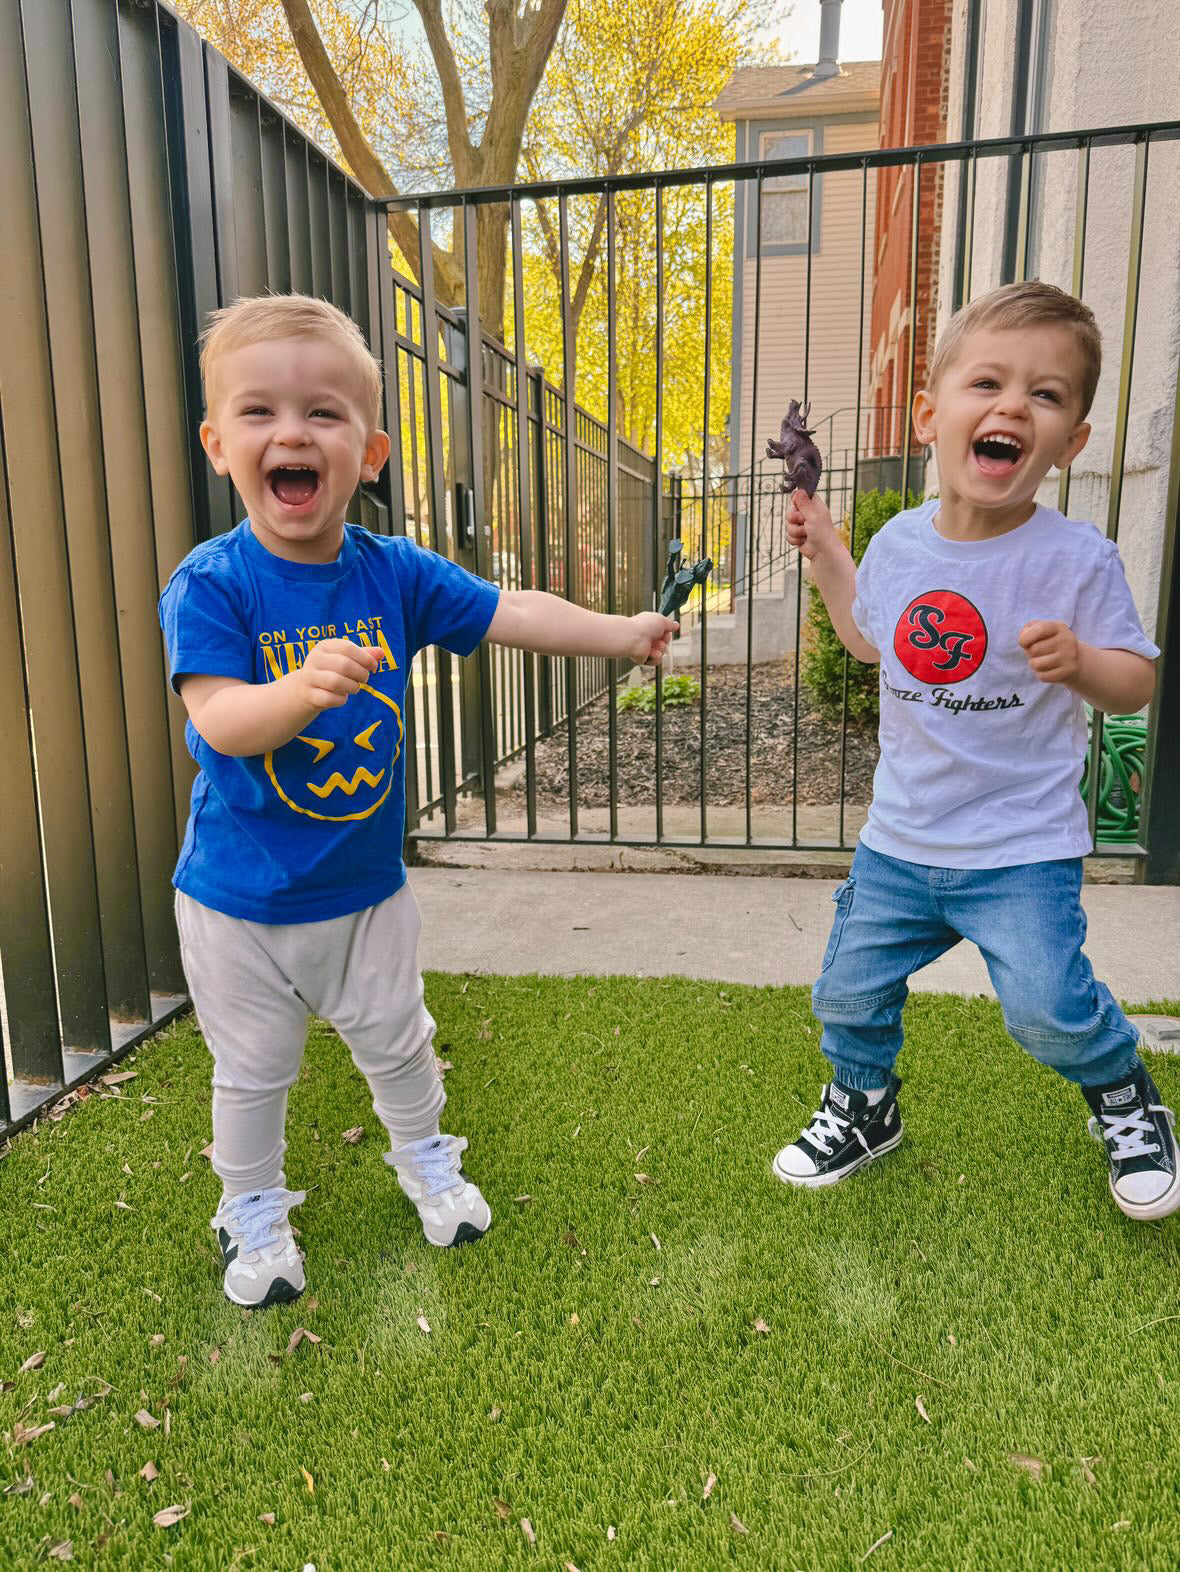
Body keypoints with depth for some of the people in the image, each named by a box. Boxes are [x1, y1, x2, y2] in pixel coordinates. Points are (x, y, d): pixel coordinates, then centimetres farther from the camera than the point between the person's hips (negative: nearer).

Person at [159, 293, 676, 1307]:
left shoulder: (394, 572, -8)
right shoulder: (209, 583, -19)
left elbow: (510, 613, -3)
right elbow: (217, 721, -29)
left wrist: (619, 632, -6)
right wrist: (302, 685, -48)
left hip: (368, 885, 3)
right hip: (241, 897, -3)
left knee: (398, 1043, 22)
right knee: (253, 1071, 17)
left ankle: (424, 1161, 50)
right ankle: (254, 1211, 43)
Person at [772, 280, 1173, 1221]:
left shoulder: (1077, 559, -14)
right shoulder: (899, 544, -1)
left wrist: (1079, 661, -27)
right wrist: (826, 554, 9)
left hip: (1022, 843, -4)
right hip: (902, 835, 4)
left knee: (1049, 1010, -10)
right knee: (850, 991, 11)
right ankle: (864, 1108, 41)